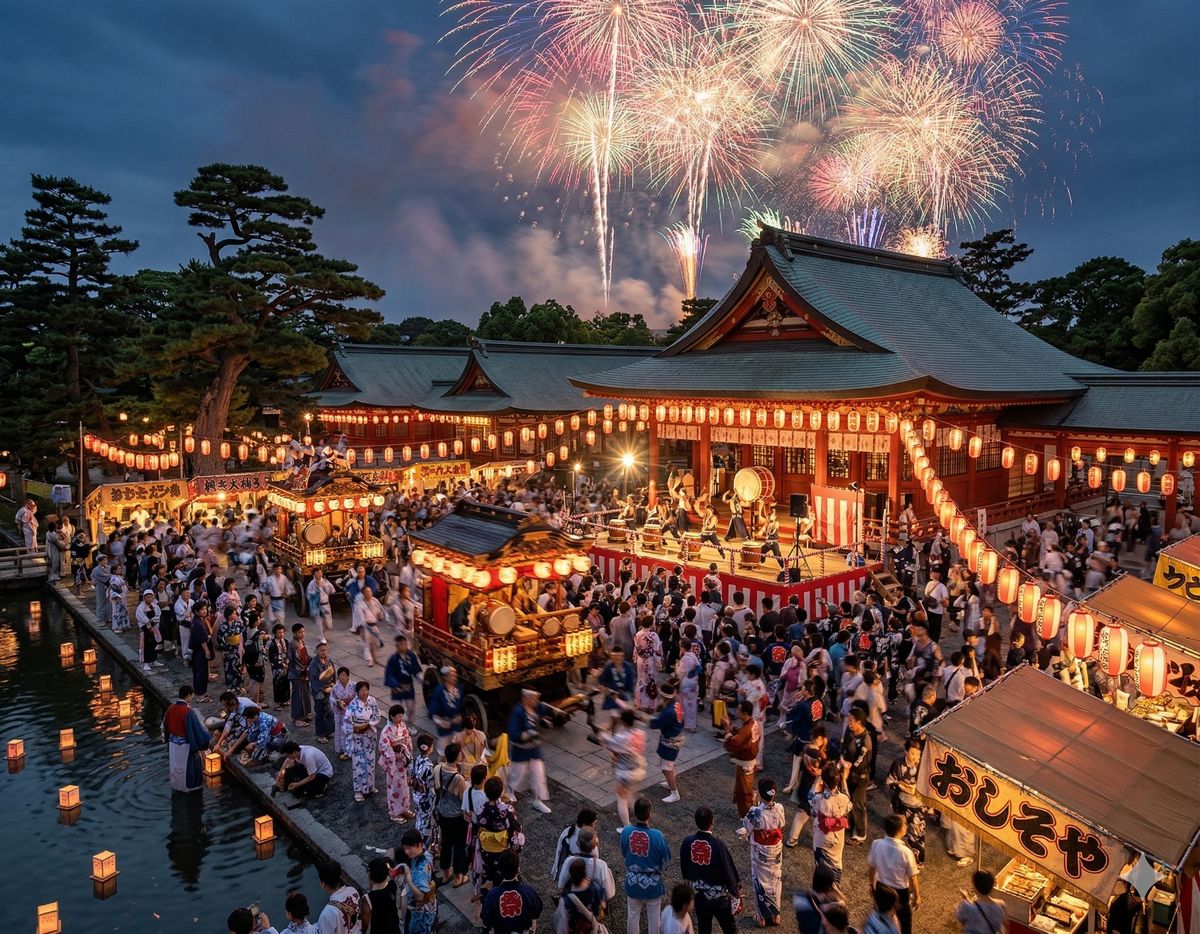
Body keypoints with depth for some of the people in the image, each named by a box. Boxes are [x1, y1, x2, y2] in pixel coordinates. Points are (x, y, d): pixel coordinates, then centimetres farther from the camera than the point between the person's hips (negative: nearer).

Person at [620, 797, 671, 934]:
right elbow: (666, 862, -12)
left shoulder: (626, 832, -19)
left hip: (632, 883, 2)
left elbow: (624, 853, -1)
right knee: (653, 916, 19)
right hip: (653, 884, -2)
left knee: (633, 915, 22)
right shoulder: (657, 836, -26)